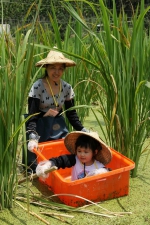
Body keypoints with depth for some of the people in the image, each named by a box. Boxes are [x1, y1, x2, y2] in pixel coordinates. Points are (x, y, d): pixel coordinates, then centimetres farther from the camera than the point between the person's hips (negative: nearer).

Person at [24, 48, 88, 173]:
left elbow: (71, 114, 1)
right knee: (37, 165, -3)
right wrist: (33, 138, -37)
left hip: (59, 128, 4)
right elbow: (32, 116, -22)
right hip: (40, 129, -4)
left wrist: (84, 132, -10)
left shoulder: (67, 88, -5)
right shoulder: (38, 87, -19)